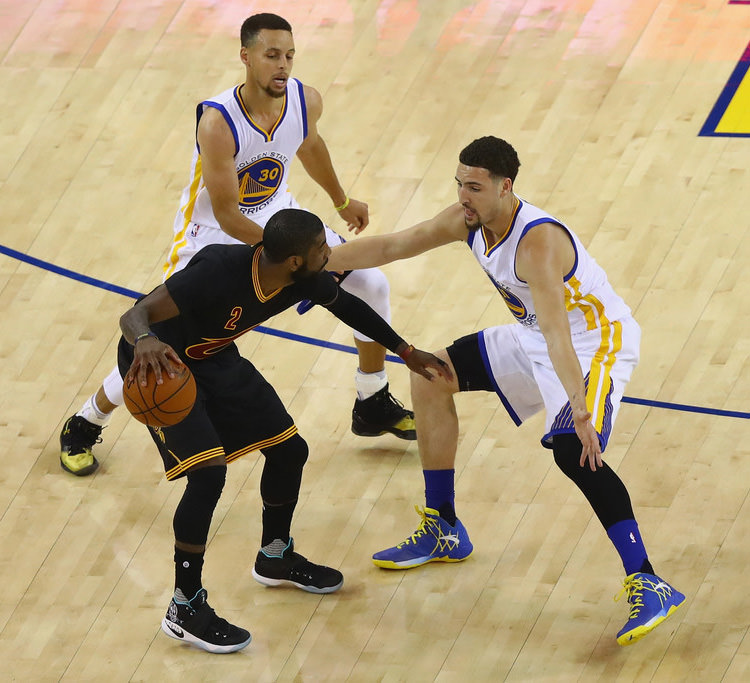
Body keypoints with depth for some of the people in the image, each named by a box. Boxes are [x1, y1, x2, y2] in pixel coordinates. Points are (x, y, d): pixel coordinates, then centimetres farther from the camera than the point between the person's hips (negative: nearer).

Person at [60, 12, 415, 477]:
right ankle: (83, 428, 17)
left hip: (276, 217, 6)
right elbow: (226, 215, -28)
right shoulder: (218, 123, -34)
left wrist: (341, 201, 24)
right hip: (213, 235, -6)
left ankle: (374, 406, 19)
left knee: (371, 283, -1)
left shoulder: (307, 101, -16)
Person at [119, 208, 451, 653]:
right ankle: (185, 608, -7)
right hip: (162, 365, -8)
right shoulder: (220, 270, -38)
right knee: (208, 472, -22)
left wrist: (405, 352, 15)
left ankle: (275, 558, 37)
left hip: (216, 359, 8)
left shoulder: (306, 280, -16)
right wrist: (145, 341, -65)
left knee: (289, 450, 9)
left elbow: (345, 304, 9)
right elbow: (135, 315, -40)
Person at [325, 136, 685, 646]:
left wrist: (581, 413, -54)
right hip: (536, 338, 10)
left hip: (598, 340, -10)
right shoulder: (468, 221, -8)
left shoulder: (538, 242, -33)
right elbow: (391, 246, 5)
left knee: (571, 449, -32)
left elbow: (558, 333, -45)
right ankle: (444, 533, 21)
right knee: (431, 376, 11)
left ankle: (648, 586, -31)